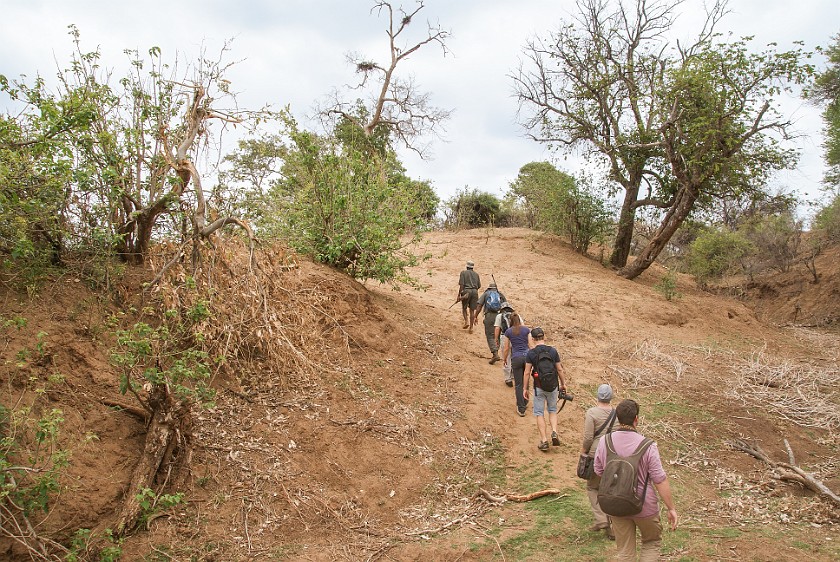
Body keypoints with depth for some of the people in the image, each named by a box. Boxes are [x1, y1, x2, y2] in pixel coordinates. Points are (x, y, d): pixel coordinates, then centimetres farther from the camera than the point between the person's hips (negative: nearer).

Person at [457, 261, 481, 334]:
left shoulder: (463, 272, 3)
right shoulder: (476, 274, 15)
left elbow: (461, 284, -7)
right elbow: (479, 286, 13)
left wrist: (459, 295, -5)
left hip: (466, 291, -3)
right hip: (475, 292, 3)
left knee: (464, 308, 16)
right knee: (472, 310, 6)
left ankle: (466, 321, -4)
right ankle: (471, 327, 5)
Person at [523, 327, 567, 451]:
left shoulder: (531, 353, -9)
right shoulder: (553, 350, -4)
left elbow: (527, 372, -7)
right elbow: (560, 370, 1)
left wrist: (526, 388, 3)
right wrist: (563, 384, 15)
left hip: (539, 387, -2)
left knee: (539, 413, 9)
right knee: (552, 410, 21)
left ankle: (543, 441, 8)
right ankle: (554, 432, 2)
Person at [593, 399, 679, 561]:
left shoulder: (604, 442, -9)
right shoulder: (647, 446, -20)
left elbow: (599, 472, 3)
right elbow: (660, 481, -16)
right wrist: (671, 509, -6)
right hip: (644, 507, -3)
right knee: (652, 542, 24)